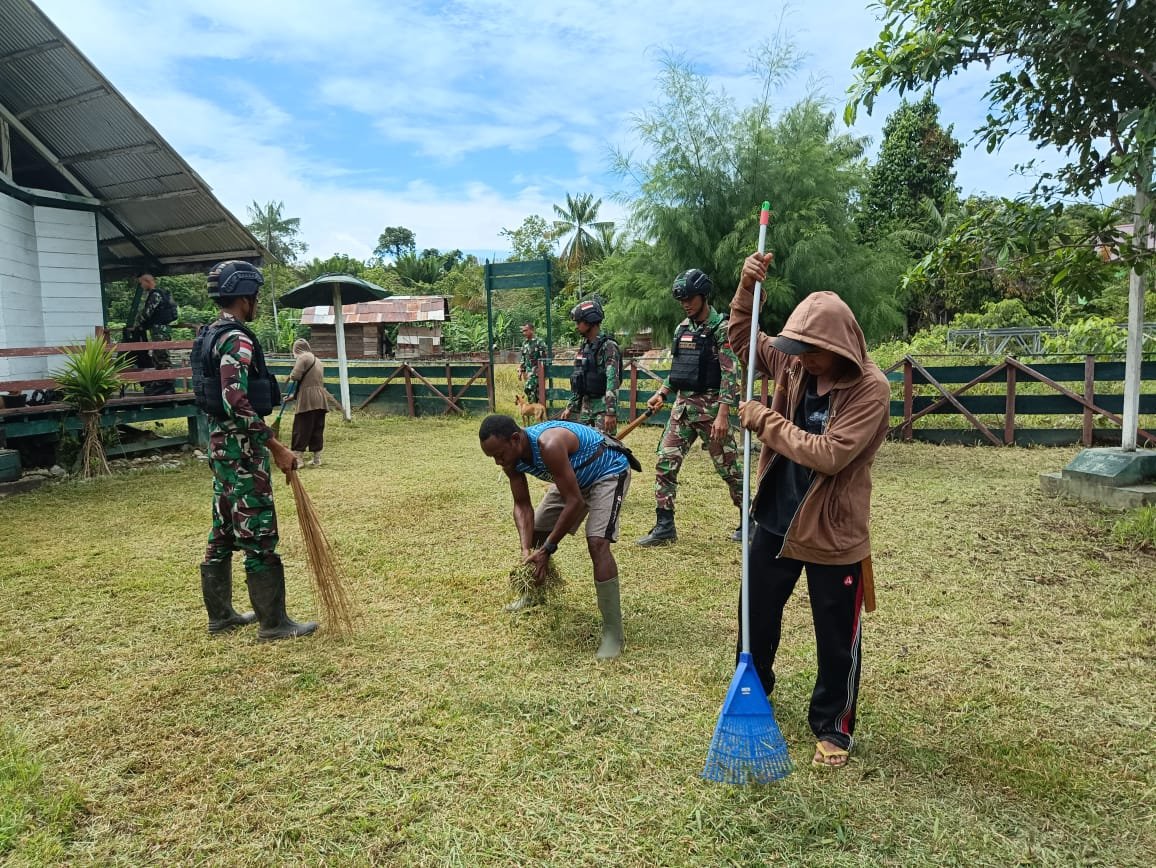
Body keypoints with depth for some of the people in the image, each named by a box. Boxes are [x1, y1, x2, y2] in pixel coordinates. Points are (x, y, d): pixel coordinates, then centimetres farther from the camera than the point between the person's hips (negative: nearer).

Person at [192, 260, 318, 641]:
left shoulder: (210, 335, 13)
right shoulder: (238, 340, -18)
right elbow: (238, 405, -26)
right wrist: (276, 447, -23)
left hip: (220, 442, 10)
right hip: (241, 445, -10)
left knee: (223, 531, 15)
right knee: (259, 536, -4)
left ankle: (220, 614, 25)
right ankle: (273, 622, 4)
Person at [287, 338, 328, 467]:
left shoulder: (302, 358, -4)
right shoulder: (317, 360, 22)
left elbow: (295, 376, -16)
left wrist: (291, 376, 10)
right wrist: (295, 396, 30)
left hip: (308, 400, -7)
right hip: (320, 399, 7)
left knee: (301, 429, -2)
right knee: (317, 430, 9)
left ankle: (297, 459, -1)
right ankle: (317, 459, 12)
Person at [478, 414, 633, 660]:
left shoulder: (548, 445, -40)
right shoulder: (511, 457, -15)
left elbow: (575, 502, -36)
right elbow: (522, 505, -9)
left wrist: (547, 549, -30)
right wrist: (527, 549, -24)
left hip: (608, 472, -8)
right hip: (574, 476, 8)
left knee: (597, 543, -25)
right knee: (535, 531, 10)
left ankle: (613, 632, -19)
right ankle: (534, 592, 37)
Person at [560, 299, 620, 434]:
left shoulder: (608, 347, -13)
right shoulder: (584, 347, 12)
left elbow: (613, 382, -19)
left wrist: (611, 412, -25)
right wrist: (571, 407, 18)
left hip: (603, 406, -8)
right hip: (585, 405, 8)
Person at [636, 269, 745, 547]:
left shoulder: (721, 328, -9)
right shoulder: (682, 328, 12)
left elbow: (730, 373, -15)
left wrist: (723, 414, -21)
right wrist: (661, 394, 6)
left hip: (711, 406, -7)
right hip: (682, 406, 7)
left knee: (728, 467, 4)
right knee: (665, 463, 1)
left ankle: (747, 521, 20)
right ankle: (665, 526, 8)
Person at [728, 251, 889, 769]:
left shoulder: (870, 389, -20)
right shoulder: (794, 364, -2)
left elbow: (829, 455, -29)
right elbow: (741, 339, 9)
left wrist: (765, 422, -22)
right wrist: (748, 285, -7)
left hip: (833, 531, -6)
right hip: (776, 519, 6)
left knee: (837, 638, 10)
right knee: (757, 612, 21)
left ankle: (833, 726, 30)